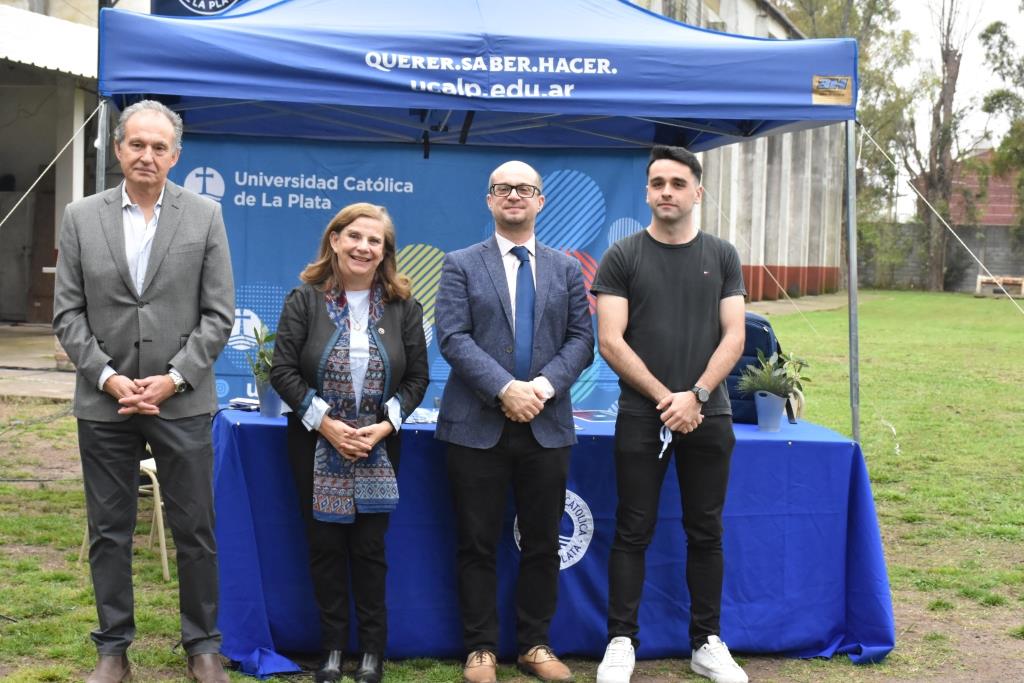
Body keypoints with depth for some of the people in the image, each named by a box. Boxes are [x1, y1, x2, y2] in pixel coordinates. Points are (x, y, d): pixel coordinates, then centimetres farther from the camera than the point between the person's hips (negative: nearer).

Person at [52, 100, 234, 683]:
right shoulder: (81, 218, 4)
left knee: (195, 530, 5)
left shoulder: (205, 216, 0)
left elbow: (218, 315, -2)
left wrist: (172, 378, -10)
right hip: (104, 402, 1)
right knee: (109, 531, 9)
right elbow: (68, 313, 2)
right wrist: (108, 377, -10)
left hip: (182, 401, -1)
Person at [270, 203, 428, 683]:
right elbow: (283, 370, -6)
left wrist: (385, 425, -12)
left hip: (378, 446, 1)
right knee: (325, 544, 5)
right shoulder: (305, 300, -3)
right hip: (316, 443, 0)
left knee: (369, 547, 4)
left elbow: (417, 377, 3)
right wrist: (325, 423, -15)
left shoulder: (403, 306, 2)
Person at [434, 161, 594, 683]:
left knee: (542, 544, 8)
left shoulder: (566, 268, 12)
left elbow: (581, 339, 4)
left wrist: (544, 385, -13)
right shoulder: (461, 265, 4)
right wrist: (505, 388, -18)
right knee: (477, 544, 3)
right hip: (478, 425, -2)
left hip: (547, 425, 2)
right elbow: (453, 337, -7)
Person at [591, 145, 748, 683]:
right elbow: (611, 342, -6)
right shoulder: (621, 257, 0)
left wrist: (696, 395, -12)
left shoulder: (722, 257, 7)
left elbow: (733, 338, 1)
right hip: (641, 416, -2)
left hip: (709, 416, 2)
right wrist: (665, 399, -11)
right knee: (633, 532, 3)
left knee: (705, 531, 9)